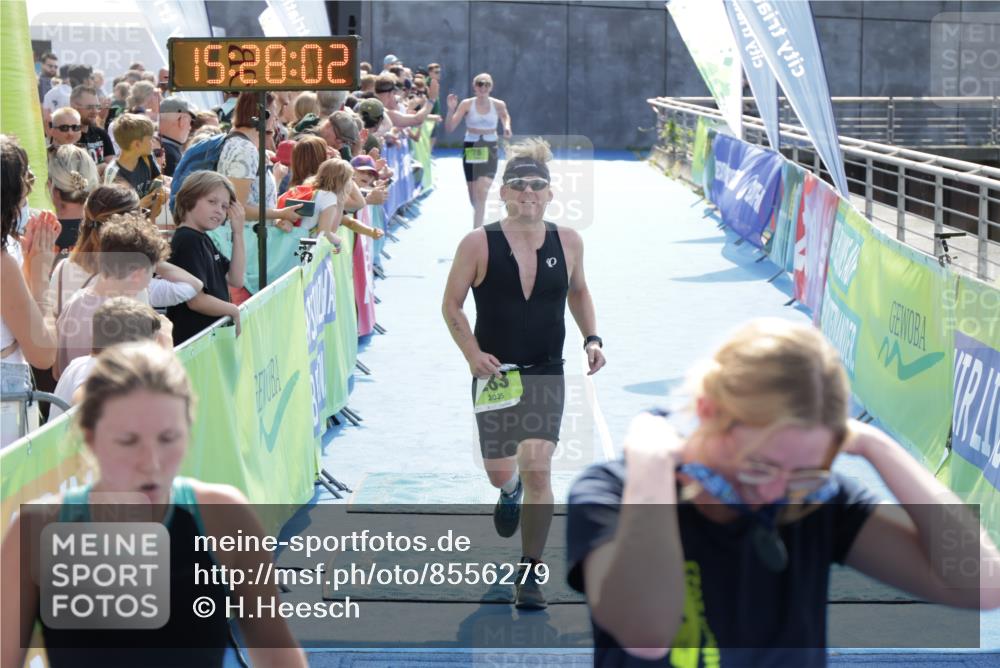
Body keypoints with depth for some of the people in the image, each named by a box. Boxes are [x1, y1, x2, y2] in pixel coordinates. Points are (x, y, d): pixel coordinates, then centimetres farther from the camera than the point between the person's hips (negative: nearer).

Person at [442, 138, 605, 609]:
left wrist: (591, 338, 1)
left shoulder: (568, 242, -1)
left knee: (538, 470, -11)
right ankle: (510, 491, 49)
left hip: (546, 374, 1)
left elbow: (578, 292, 16)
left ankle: (530, 574, 2)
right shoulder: (478, 244, -10)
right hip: (494, 372, -1)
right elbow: (451, 305, -3)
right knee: (499, 472, 7)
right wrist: (472, 353, -16)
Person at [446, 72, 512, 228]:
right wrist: (451, 109, -24)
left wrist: (506, 127, 1)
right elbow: (450, 127, -9)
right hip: (471, 149, 1)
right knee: (474, 197, 11)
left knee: (481, 194, -18)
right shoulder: (467, 104, -7)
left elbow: (505, 116, 21)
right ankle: (477, 229, 38)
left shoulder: (498, 105, -3)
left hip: (489, 150, -1)